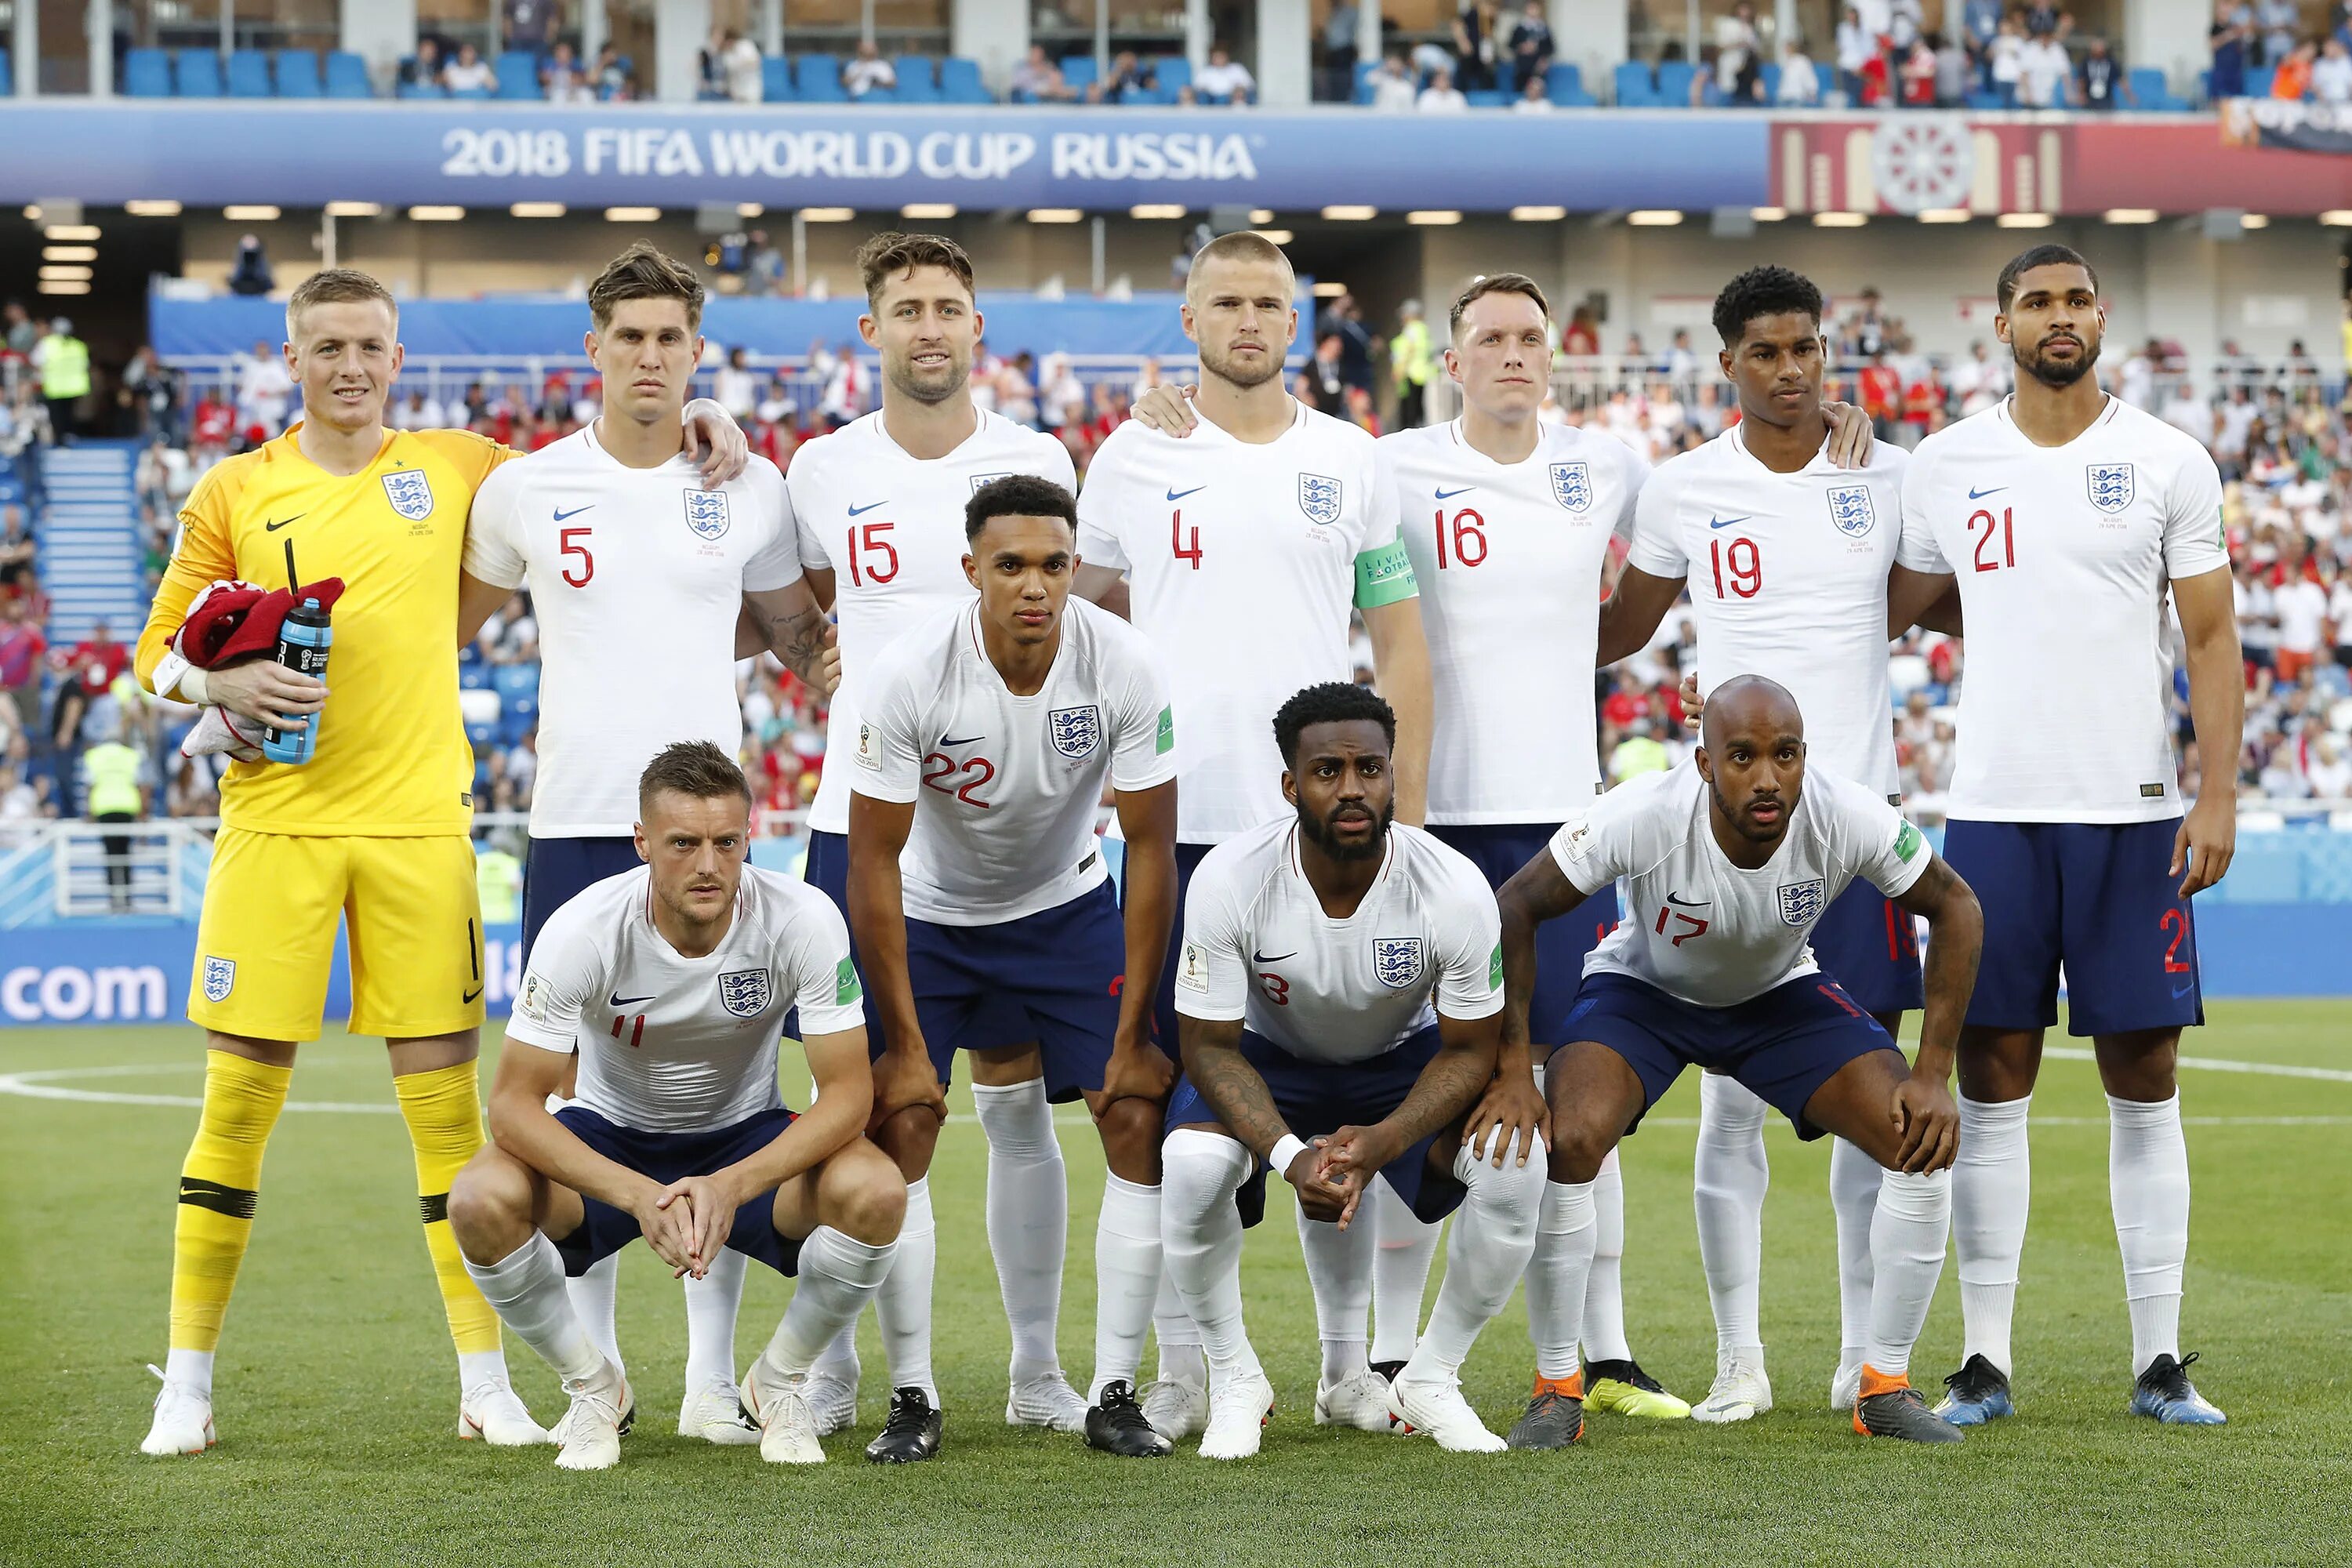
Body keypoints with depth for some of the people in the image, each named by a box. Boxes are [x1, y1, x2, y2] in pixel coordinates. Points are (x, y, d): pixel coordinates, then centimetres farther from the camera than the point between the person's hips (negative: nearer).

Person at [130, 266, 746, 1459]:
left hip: (418, 823, 1)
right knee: (237, 1099, -1)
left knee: (448, 1105, 0)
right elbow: (161, 650, 9)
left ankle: (486, 1384, 7)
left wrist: (691, 425, 7)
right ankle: (186, 1385, 7)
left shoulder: (455, 468, 9)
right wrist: (221, 683, -12)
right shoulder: (234, 493, 6)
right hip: (276, 819, -1)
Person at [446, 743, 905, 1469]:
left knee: (874, 1192, -31)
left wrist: (732, 1186, -39)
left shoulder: (803, 920, -24)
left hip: (748, 1142, 0)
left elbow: (848, 1092, -22)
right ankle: (593, 1385, -2)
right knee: (481, 1201, -32)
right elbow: (514, 1102, -25)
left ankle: (780, 1381, -1)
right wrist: (639, 1195, -40)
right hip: (609, 1141, 0)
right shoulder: (584, 930, -26)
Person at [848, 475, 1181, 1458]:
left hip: (1064, 906, 2)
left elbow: (1150, 847, -15)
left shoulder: (1123, 665, -24)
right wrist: (905, 1042, -21)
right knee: (901, 1126, -15)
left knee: (1140, 1115, -10)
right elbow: (873, 862, -21)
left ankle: (1113, 1393, -2)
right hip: (933, 914, -2)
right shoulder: (910, 675, -28)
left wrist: (1132, 1034, -15)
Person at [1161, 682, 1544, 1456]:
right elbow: (1210, 1045, -20)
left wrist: (1381, 1142, -34)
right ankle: (1234, 1381, -7)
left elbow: (1468, 1050, -16)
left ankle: (1430, 1380, -3)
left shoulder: (1455, 889, -27)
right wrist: (1289, 1154, -37)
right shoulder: (1228, 880, -29)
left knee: (1512, 1161, -27)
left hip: (1405, 1059, 1)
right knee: (1192, 1163, -33)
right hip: (1269, 1059, -1)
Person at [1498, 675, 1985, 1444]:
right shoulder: (1643, 818, -35)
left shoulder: (1847, 818, -30)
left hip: (1782, 994, 2)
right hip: (1643, 987, -2)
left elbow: (1954, 907, -12)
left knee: (1925, 1145, -16)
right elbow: (1518, 907, -23)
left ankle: (1886, 1387, 0)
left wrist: (1934, 1075, -17)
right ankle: (1558, 1386, -11)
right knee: (1567, 1141, -29)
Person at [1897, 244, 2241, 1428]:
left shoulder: (2168, 464, 3)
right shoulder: (1944, 465, 7)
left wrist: (2218, 791, -7)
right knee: (1992, 1080, 0)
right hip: (1994, 809, 1)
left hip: (2134, 814, -1)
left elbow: (2212, 639, 2)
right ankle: (1985, 1361, 5)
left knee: (2144, 1082, 2)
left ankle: (2160, 1361, 7)